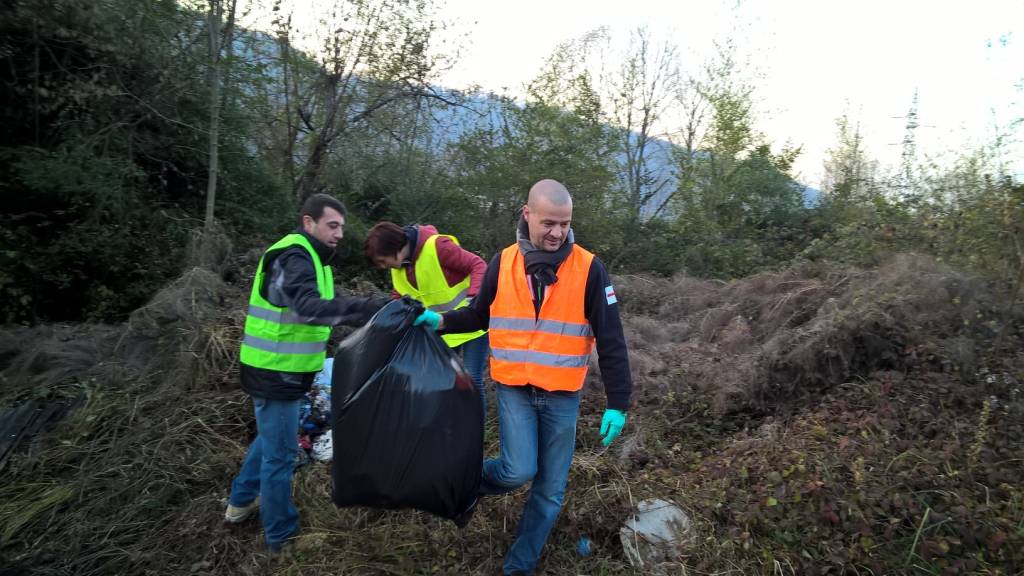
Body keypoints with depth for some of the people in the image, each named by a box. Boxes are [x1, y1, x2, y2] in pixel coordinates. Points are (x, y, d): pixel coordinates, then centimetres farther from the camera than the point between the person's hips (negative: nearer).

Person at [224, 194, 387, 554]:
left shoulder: (308, 257, 12)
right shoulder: (292, 258, -21)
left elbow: (320, 305, 12)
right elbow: (308, 307, -38)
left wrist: (374, 311, 1)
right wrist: (375, 308, -48)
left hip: (280, 369, 10)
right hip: (275, 372, -10)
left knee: (270, 438, 25)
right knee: (281, 451, 2)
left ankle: (241, 501, 44)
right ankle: (282, 538, 17)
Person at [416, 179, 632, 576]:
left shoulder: (588, 268, -9)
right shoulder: (502, 263, -3)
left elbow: (611, 341, -7)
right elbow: (479, 315, 12)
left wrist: (617, 404, -9)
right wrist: (441, 321, -5)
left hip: (562, 396, 0)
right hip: (513, 390, 0)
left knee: (550, 489, 9)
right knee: (519, 471, -13)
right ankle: (469, 484, 21)